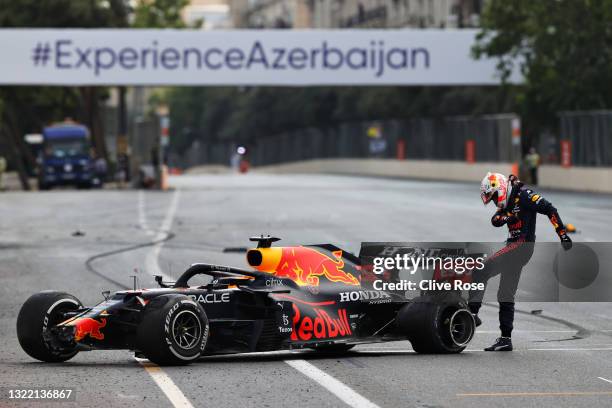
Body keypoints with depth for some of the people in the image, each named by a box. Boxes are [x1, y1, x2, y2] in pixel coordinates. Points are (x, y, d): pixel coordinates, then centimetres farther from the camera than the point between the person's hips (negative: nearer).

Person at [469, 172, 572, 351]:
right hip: (514, 246, 10)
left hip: (523, 243, -10)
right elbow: (495, 220, 7)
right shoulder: (508, 203, 21)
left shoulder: (523, 195, -6)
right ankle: (505, 339, 16)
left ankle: (473, 312, -25)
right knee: (506, 296, 12)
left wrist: (563, 234, -18)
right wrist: (504, 217, -15)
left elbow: (549, 210, -13)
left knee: (481, 271, -20)